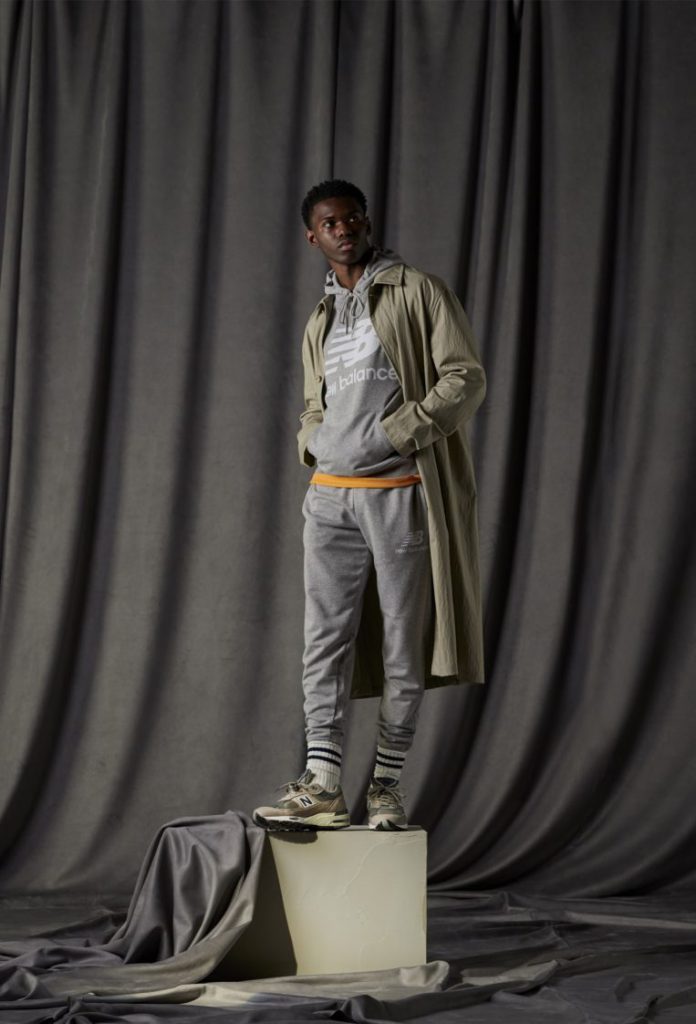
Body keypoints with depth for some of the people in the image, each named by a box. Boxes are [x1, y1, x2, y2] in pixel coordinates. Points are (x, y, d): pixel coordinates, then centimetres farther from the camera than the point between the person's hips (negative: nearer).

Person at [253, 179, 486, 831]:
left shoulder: (417, 292, 2)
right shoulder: (319, 323, 20)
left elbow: (466, 380, -6)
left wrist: (395, 435, -14)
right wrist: (311, 443, 8)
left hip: (400, 492, -5)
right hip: (331, 496, 5)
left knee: (403, 646, -2)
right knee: (324, 642, -3)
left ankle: (386, 786, 4)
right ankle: (322, 785, -4)